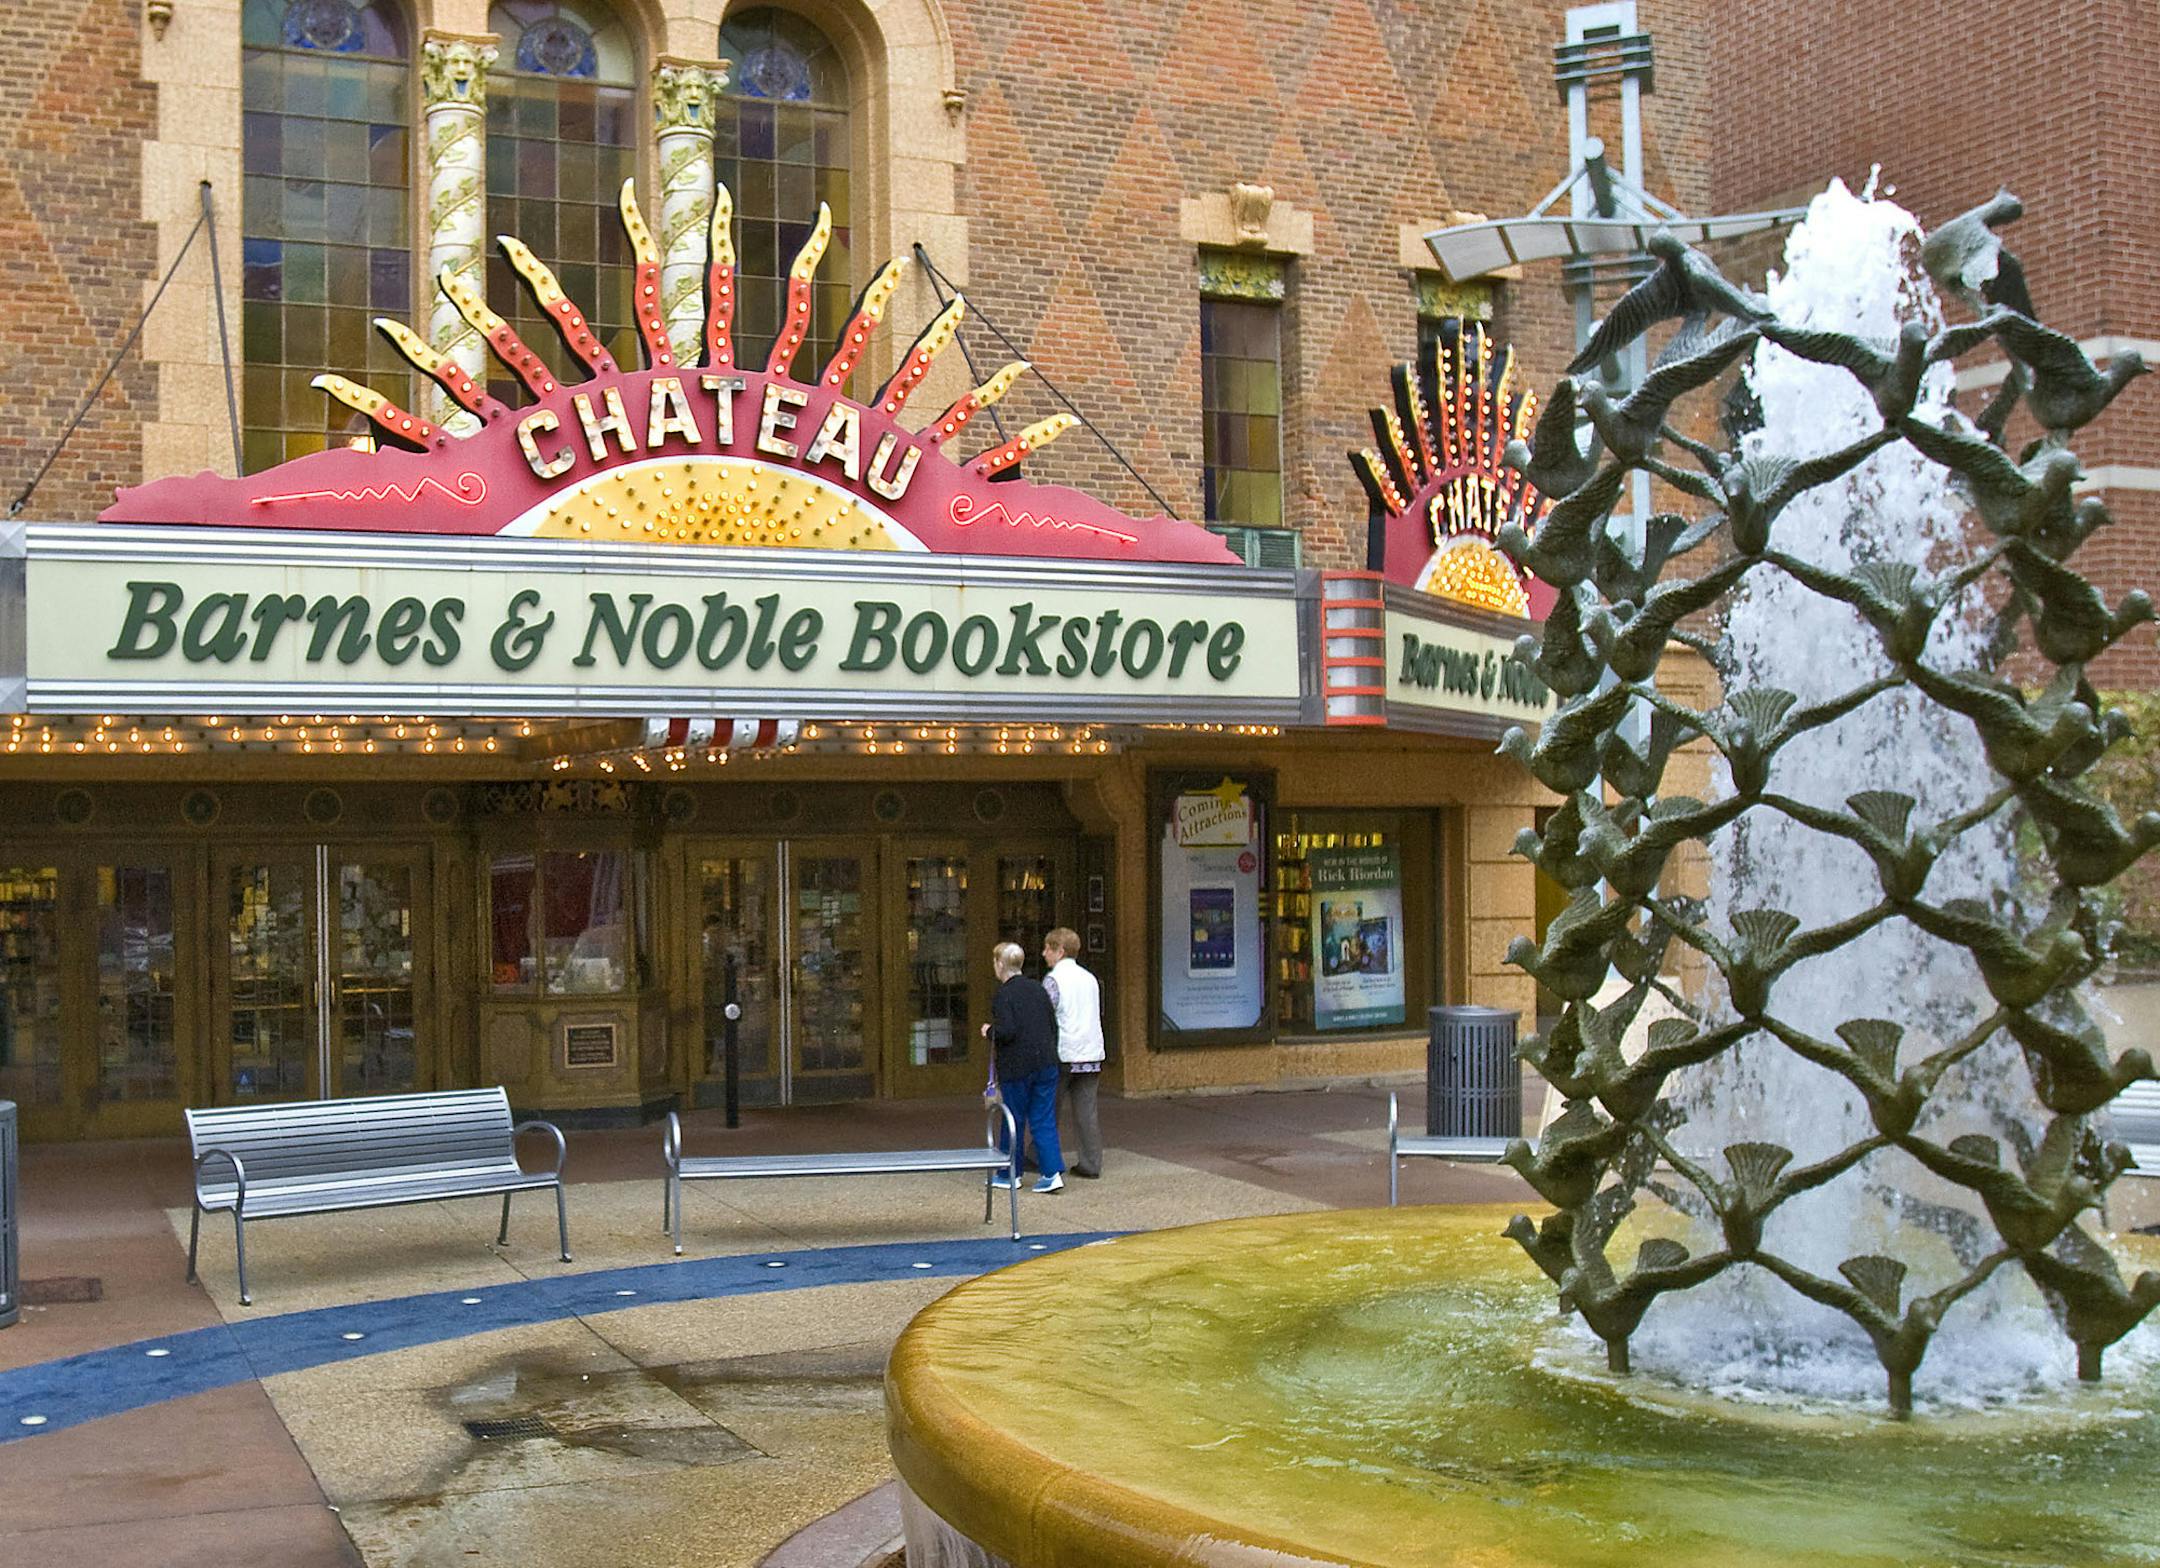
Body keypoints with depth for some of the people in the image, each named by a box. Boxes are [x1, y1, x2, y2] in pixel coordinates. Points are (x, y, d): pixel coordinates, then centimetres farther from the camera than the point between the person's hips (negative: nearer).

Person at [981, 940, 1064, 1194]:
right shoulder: (1038, 988, 8)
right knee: (1044, 1120, 7)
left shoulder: (1002, 994, -12)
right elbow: (1054, 1025, 11)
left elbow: (1006, 1031, -21)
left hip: (1017, 1066, -5)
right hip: (1046, 1063, 5)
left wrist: (989, 1032, -1)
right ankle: (1053, 1171, -2)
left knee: (1014, 1120, 8)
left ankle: (1010, 1174, 20)